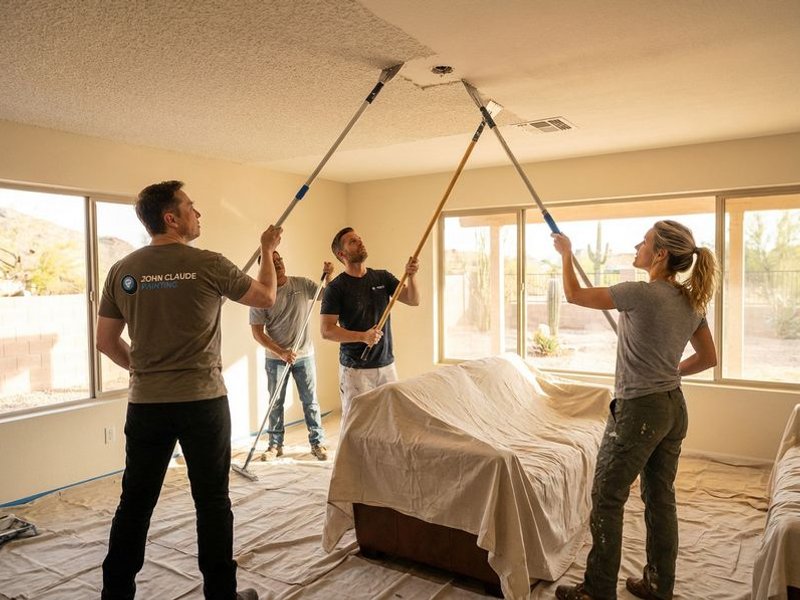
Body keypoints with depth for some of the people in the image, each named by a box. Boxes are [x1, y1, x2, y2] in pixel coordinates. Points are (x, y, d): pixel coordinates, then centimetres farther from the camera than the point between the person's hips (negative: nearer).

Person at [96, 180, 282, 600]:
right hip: (203, 401, -4)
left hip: (145, 404, 4)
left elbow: (105, 341, 8)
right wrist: (268, 250, 18)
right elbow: (266, 297, 3)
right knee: (212, 501, 9)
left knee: (135, 502, 15)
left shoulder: (122, 271, 2)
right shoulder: (207, 264, -10)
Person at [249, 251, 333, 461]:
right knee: (275, 403, 9)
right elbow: (257, 333, -10)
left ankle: (318, 443, 18)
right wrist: (281, 353, -19)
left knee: (310, 402, 8)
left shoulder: (302, 284, -2)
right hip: (276, 358, -1)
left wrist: (328, 276, -19)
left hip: (304, 355, 1)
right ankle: (275, 444, 23)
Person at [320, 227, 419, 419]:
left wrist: (411, 276, -19)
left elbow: (413, 300, -1)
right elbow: (326, 330, -13)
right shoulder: (336, 287, -8)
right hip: (355, 369, -4)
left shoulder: (382, 277, 6)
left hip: (387, 364, 4)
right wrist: (363, 336, -24)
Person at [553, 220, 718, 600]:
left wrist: (566, 254, 6)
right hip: (674, 408, 9)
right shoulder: (692, 302, 5)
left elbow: (574, 295, -10)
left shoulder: (642, 293, -20)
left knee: (607, 499, 4)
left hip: (638, 411, -8)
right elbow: (708, 358, 15)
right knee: (661, 498, 18)